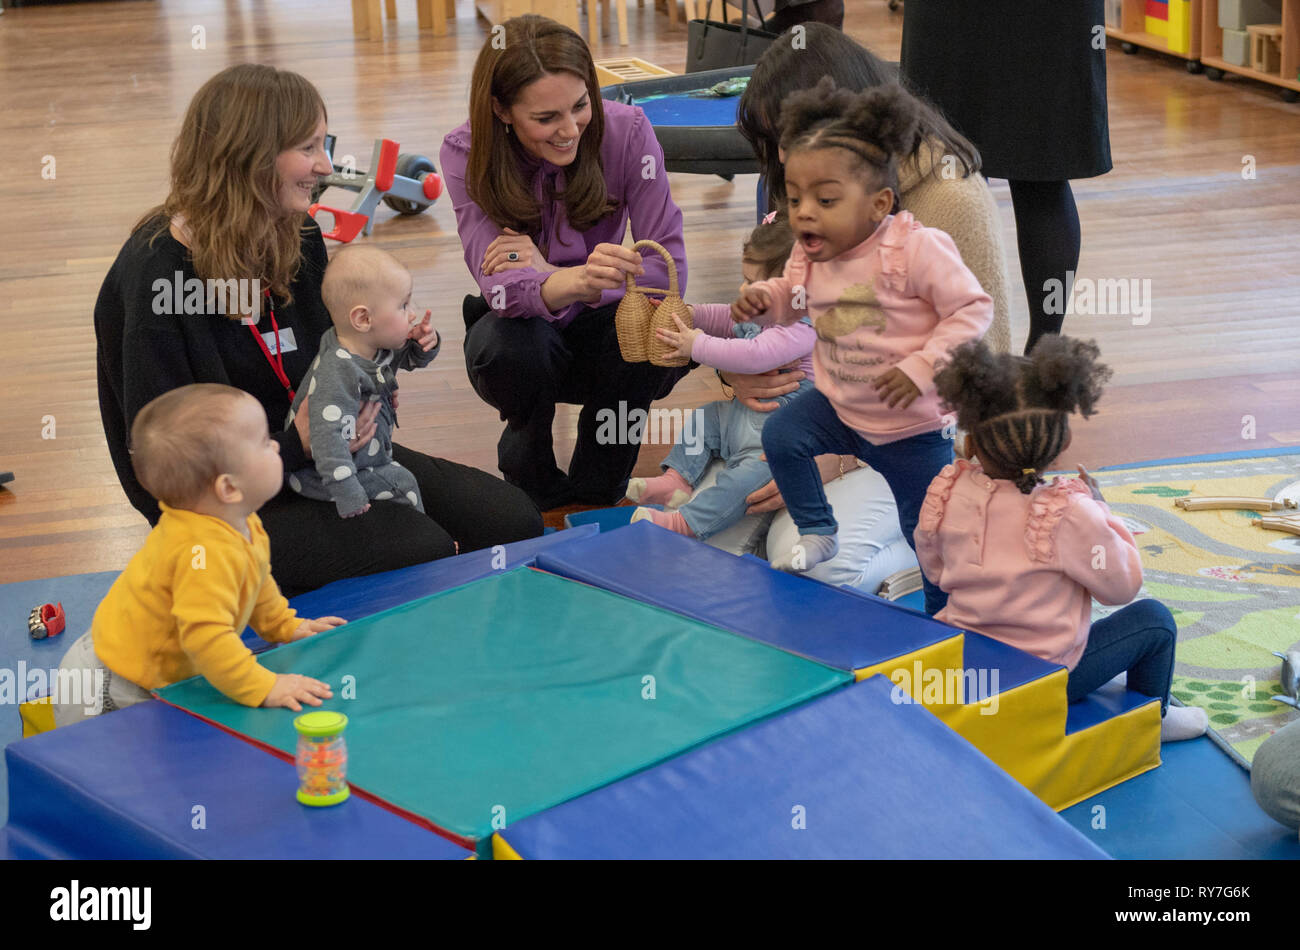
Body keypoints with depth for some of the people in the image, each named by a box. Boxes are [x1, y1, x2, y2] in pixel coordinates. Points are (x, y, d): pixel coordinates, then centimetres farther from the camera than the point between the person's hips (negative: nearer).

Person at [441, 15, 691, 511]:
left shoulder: (625, 131, -17)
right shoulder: (466, 153, -19)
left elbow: (670, 269, -21)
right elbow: (499, 285, -33)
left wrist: (549, 273, -29)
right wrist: (578, 280, -55)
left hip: (597, 330, 1)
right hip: (524, 335, -1)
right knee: (508, 345, -36)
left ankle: (594, 492, -7)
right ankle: (536, 488, -4)